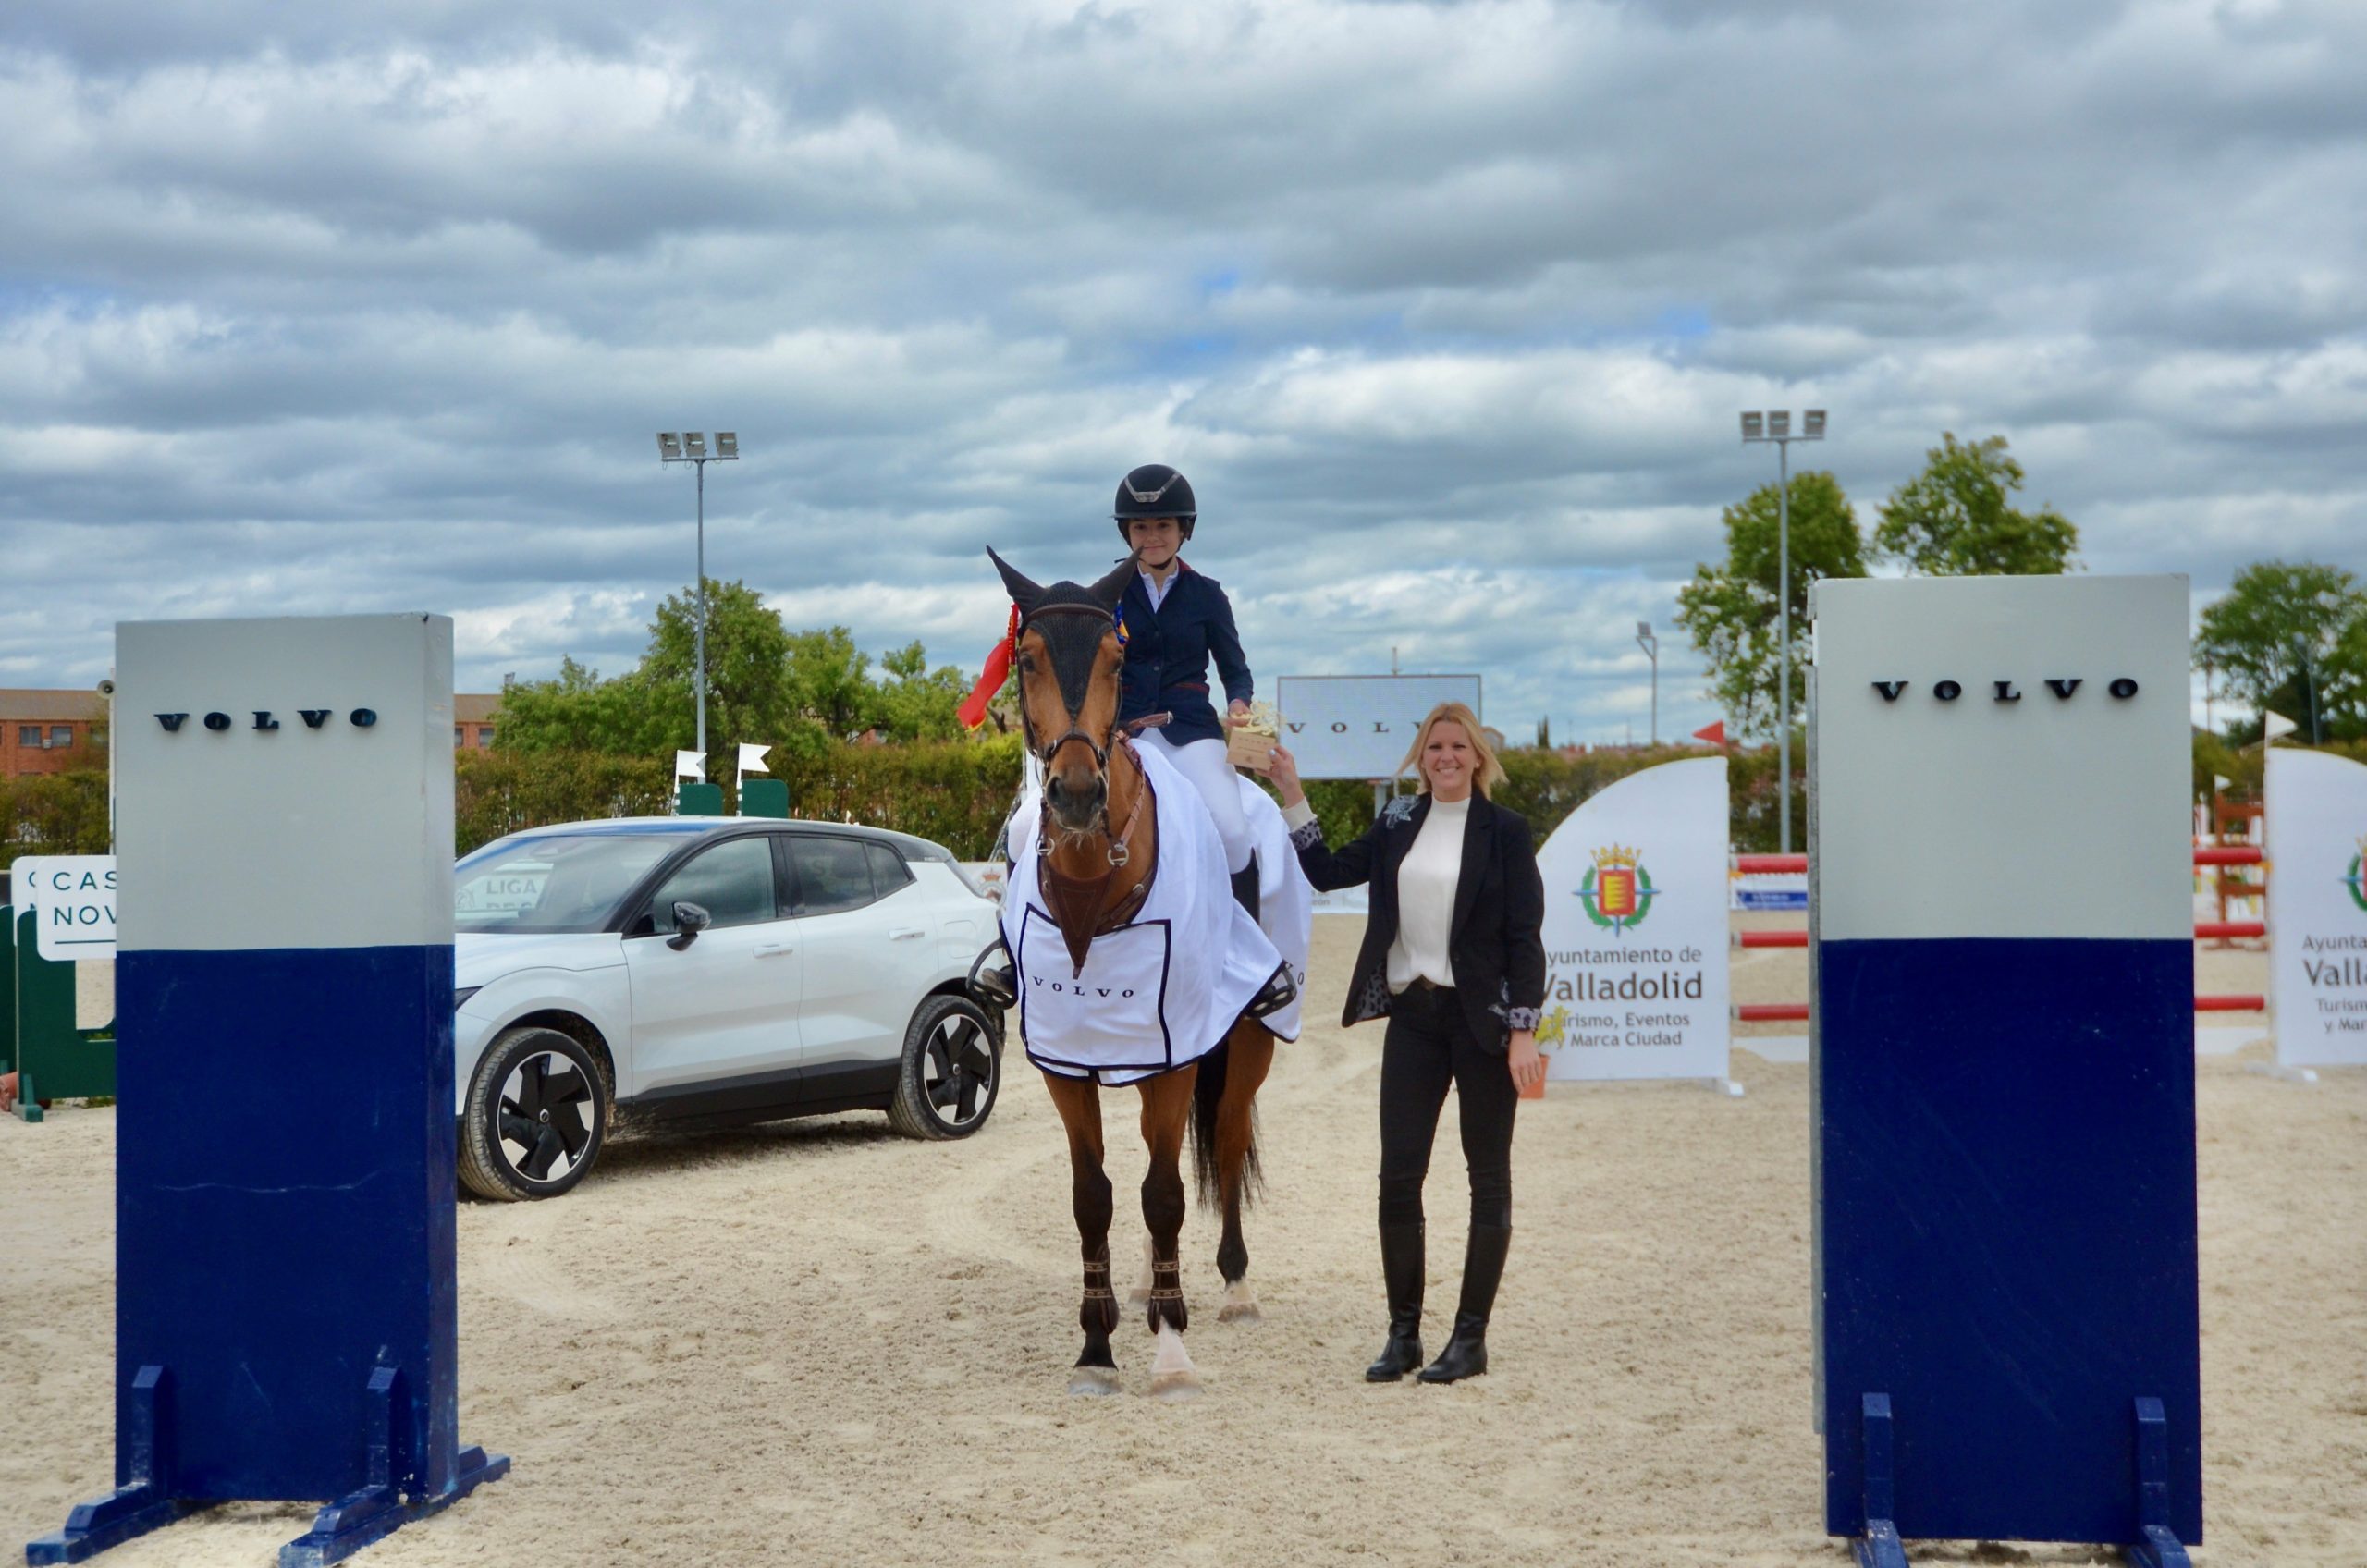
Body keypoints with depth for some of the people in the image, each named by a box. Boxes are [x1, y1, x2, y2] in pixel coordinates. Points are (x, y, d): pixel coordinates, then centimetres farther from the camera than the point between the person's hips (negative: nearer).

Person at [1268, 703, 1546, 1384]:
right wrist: (1292, 798, 9)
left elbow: (1525, 937, -7)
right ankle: (1403, 1333, 10)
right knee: (1398, 1176, 1)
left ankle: (1470, 1337, 11)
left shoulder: (1503, 831, -5)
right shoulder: (1398, 822, 9)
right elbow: (1329, 872, 15)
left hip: (1481, 1018, -4)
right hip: (1412, 1014, 4)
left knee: (1488, 1176, 4)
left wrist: (1523, 1030, -13)